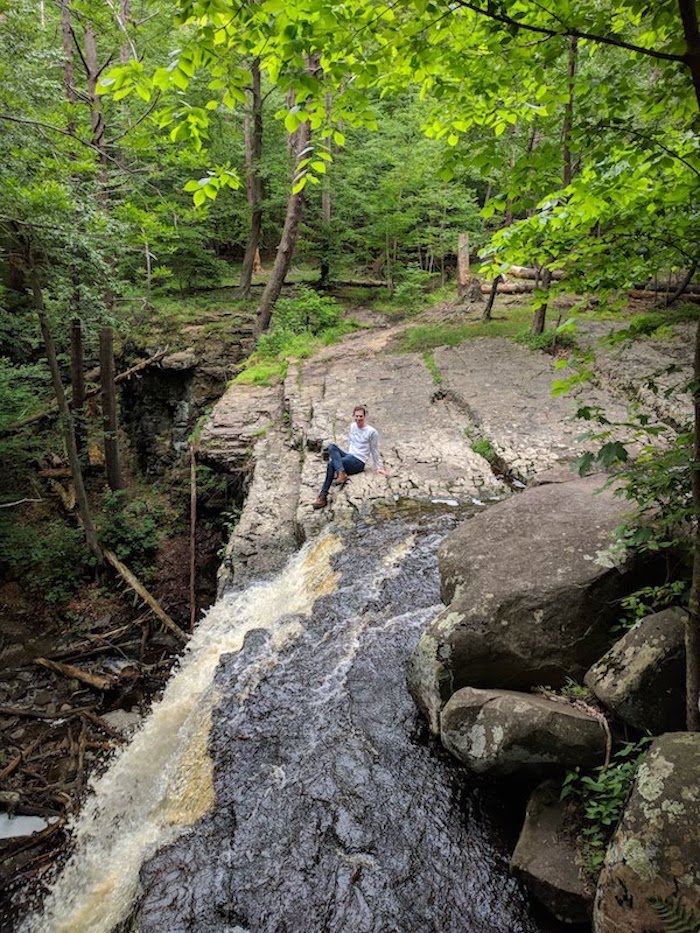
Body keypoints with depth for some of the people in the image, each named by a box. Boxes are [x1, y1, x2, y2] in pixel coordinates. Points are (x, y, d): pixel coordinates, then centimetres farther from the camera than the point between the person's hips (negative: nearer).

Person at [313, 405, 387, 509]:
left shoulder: (372, 432, -7)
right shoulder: (353, 426, 12)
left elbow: (374, 451, 1)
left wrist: (378, 467, 5)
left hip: (358, 462, -7)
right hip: (349, 456, 7)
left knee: (331, 464, -28)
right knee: (331, 446, -24)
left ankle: (323, 496, -26)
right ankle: (341, 473, -40)